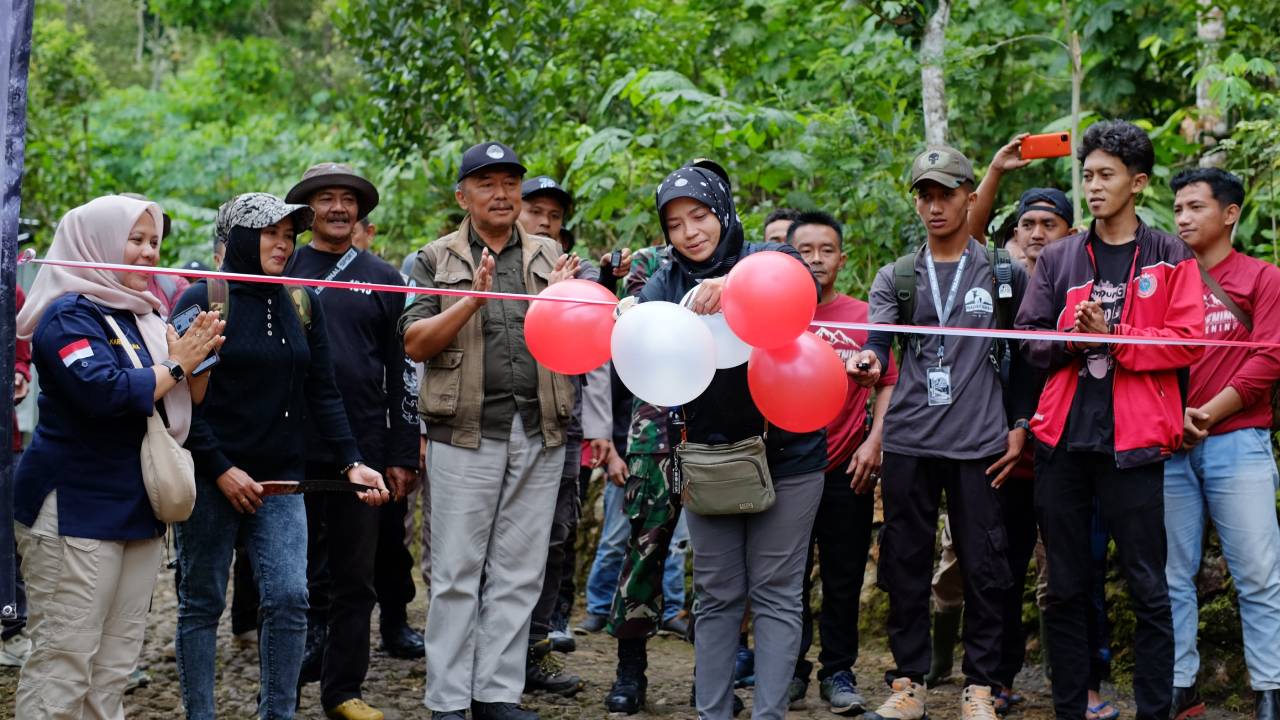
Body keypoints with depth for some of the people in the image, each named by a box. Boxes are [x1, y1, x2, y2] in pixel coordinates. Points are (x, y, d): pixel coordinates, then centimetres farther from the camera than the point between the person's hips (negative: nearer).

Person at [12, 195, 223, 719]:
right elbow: (105, 392, -25)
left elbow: (188, 406, 15)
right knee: (64, 664, -9)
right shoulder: (70, 315, -9)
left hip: (139, 510, 8)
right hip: (75, 511, -8)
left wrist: (200, 356, -3)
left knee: (115, 668, 10)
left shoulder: (144, 317, 14)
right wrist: (175, 365, -12)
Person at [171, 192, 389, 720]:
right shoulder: (201, 301, -5)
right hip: (209, 477, -3)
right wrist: (221, 469, -14)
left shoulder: (303, 304, 8)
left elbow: (322, 393, 8)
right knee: (202, 603, 5)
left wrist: (352, 462, -3)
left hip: (280, 478, 3)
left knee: (288, 598, -7)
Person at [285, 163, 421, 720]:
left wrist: (402, 455, 3)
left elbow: (402, 371, 8)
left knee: (354, 577, 5)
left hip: (363, 447, 1)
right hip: (293, 447, -1)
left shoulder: (383, 279, 9)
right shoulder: (282, 270, 6)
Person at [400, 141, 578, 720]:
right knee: (457, 573, 0)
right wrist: (473, 298, -15)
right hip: (467, 434, -3)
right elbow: (416, 344, -4)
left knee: (519, 574, 6)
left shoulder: (549, 258, 14)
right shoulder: (437, 260, 7)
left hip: (539, 434, 3)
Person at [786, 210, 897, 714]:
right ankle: (791, 669, 17)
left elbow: (889, 382, 3)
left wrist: (873, 442, -6)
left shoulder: (863, 317, 2)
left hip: (847, 468, 0)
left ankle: (839, 673, 14)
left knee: (844, 578, 5)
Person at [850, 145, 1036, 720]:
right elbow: (878, 340, -5)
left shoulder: (1005, 275, 8)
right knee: (905, 565, 5)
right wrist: (868, 359, -28)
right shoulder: (895, 278, 10)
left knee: (983, 568, 0)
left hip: (980, 445, -1)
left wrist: (1019, 426, 3)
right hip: (909, 443, 1)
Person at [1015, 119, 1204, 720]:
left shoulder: (1169, 258, 5)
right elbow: (1029, 339, 9)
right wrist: (1073, 338, -10)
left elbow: (1187, 343, -4)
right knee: (1065, 586, 8)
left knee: (1147, 588, -1)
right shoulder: (1057, 259, 13)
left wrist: (1112, 338, -13)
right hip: (1062, 438, 3)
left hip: (1132, 441, -3)